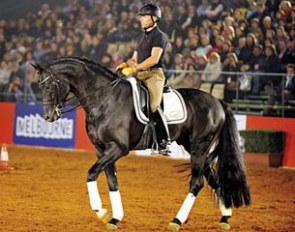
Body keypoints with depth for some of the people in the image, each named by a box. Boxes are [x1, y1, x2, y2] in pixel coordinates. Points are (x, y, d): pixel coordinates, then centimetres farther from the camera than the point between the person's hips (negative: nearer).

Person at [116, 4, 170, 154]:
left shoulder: (159, 36, -4)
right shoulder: (144, 36, 23)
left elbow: (154, 59, -17)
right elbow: (135, 59, 23)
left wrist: (133, 69, -21)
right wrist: (124, 65, 1)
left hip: (154, 75, -9)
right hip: (140, 76, 9)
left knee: (153, 106, -24)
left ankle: (166, 140, -21)